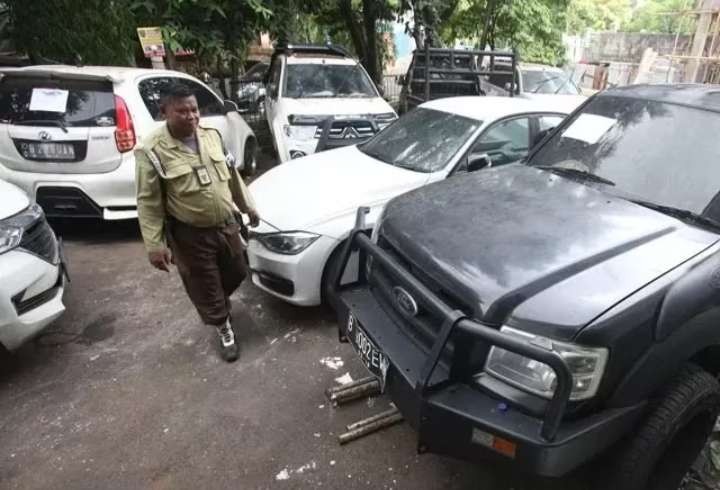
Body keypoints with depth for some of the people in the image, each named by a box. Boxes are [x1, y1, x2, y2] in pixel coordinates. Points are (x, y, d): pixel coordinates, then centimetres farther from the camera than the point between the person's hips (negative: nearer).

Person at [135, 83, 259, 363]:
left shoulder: (211, 135, 1)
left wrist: (247, 206, 15)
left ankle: (219, 303, 51)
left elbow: (232, 176, 12)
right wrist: (154, 245, -16)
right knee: (206, 288, 9)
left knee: (236, 273, 21)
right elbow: (148, 203, -14)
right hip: (191, 235, -5)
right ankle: (223, 329, 33)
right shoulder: (152, 151, -16)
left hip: (227, 225, 5)